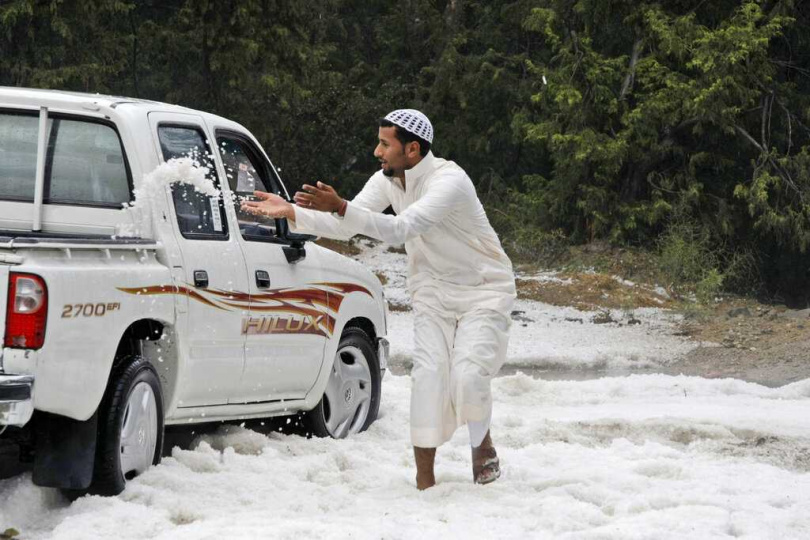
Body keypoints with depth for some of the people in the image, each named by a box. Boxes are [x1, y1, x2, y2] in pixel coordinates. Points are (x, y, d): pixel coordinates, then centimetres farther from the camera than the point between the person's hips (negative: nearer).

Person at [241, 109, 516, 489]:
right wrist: (290, 212, -17)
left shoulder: (449, 181, -29)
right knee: (428, 375, -11)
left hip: (484, 291, -6)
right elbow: (345, 227, -3)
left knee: (468, 375, -21)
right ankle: (425, 480, -9)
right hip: (434, 292, 6)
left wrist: (339, 207, -48)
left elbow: (401, 230, -40)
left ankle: (483, 446, 8)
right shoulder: (387, 180, -4)